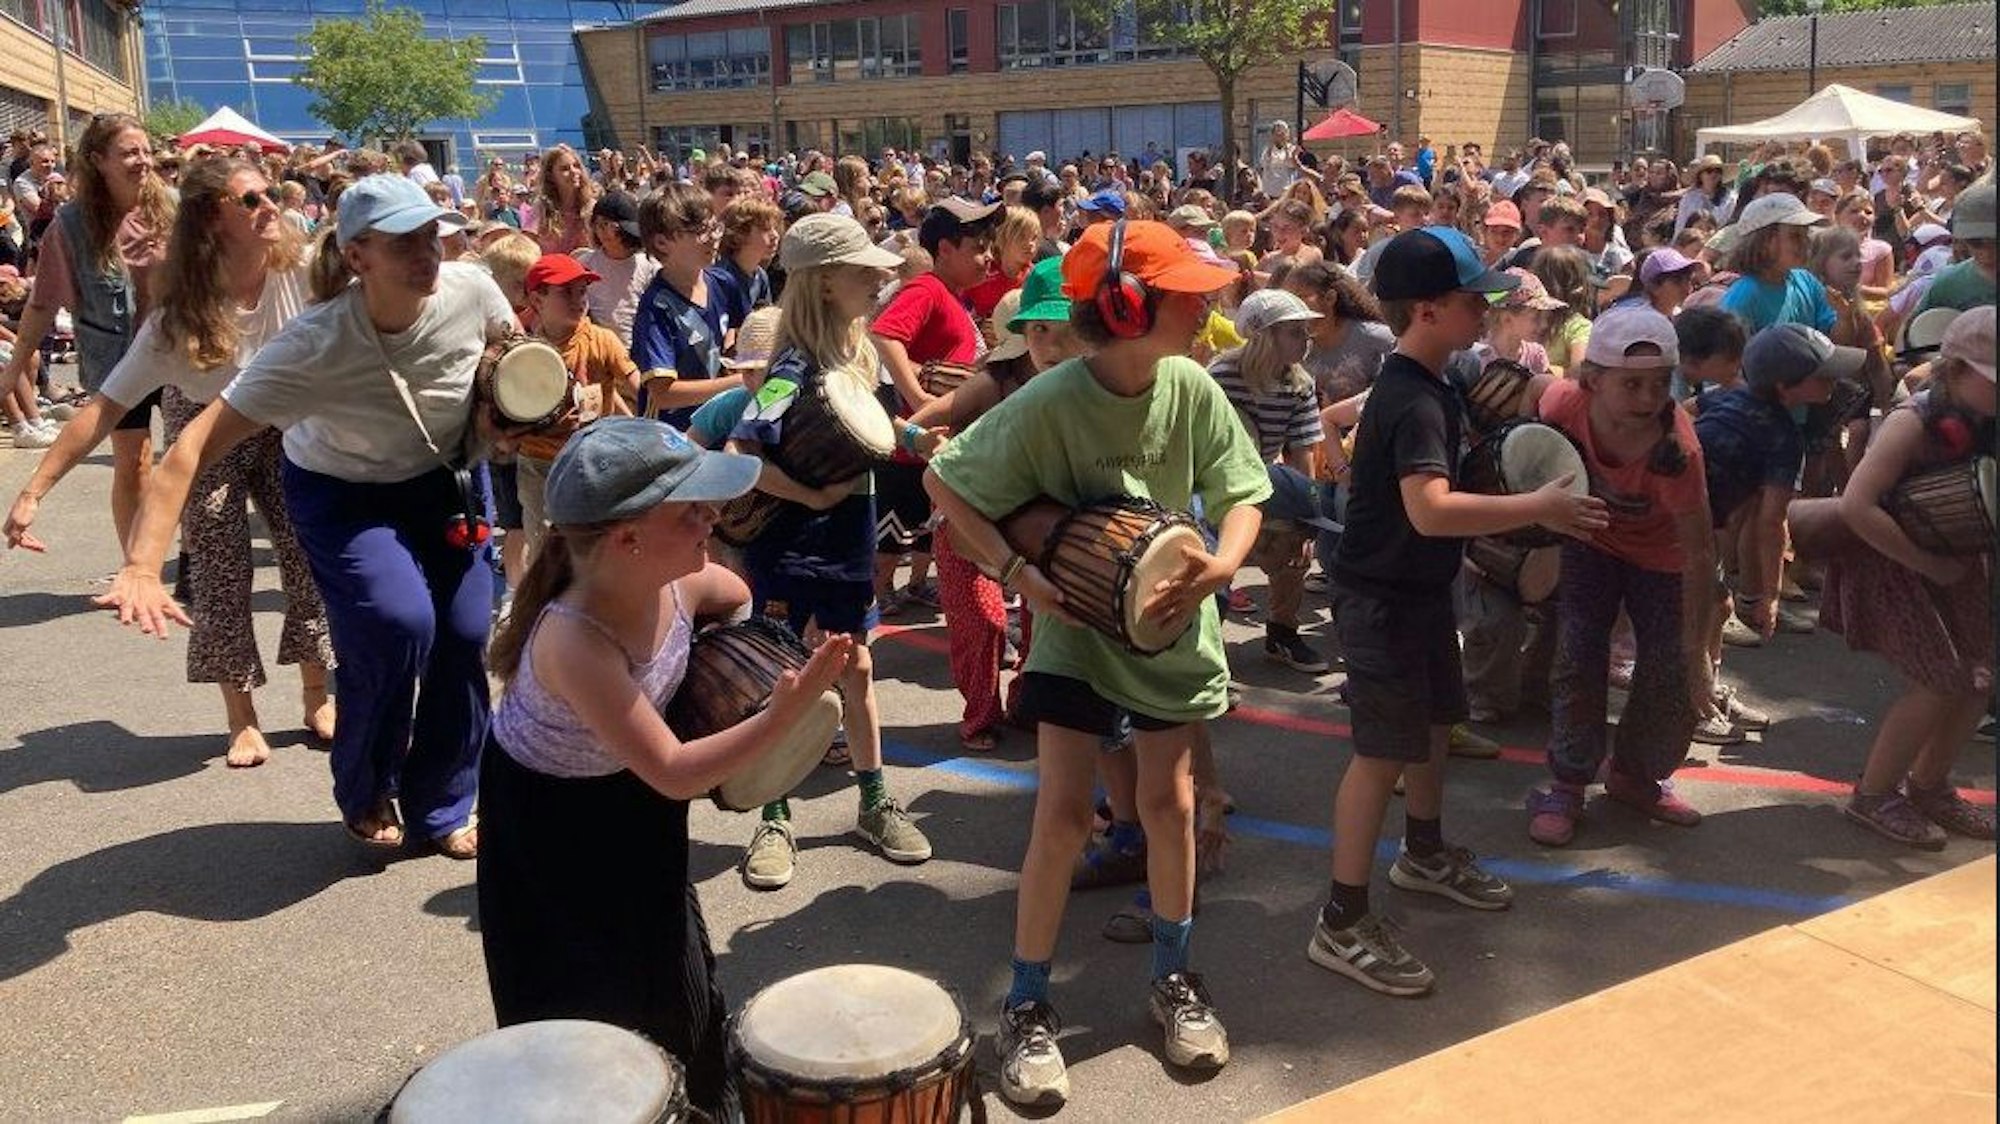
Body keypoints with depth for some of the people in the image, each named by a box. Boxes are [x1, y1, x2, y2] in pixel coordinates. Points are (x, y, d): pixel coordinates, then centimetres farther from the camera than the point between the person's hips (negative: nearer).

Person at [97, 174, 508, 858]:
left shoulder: (471, 291, -24)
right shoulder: (313, 346, -34)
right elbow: (197, 445, -37)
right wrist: (141, 567, -46)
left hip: (445, 482, 4)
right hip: (343, 494, -4)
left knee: (465, 636, -5)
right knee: (397, 623, -24)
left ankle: (442, 809, 19)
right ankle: (365, 797, 5)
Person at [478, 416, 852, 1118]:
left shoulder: (681, 583, -21)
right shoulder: (573, 642, -40)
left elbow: (738, 598, 7)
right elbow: (673, 774, -36)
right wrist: (782, 715, -40)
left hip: (630, 799, 6)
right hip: (545, 819, -6)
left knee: (674, 983, 18)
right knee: (582, 1005, 6)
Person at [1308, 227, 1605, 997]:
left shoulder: (1418, 384, 9)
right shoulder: (1415, 402, -25)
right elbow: (1430, 509, -38)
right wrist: (1537, 507, -30)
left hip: (1419, 587, 11)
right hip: (1381, 597, -11)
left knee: (1435, 720, 23)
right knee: (1384, 749, -8)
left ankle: (1424, 853, 44)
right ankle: (1342, 922, -2)